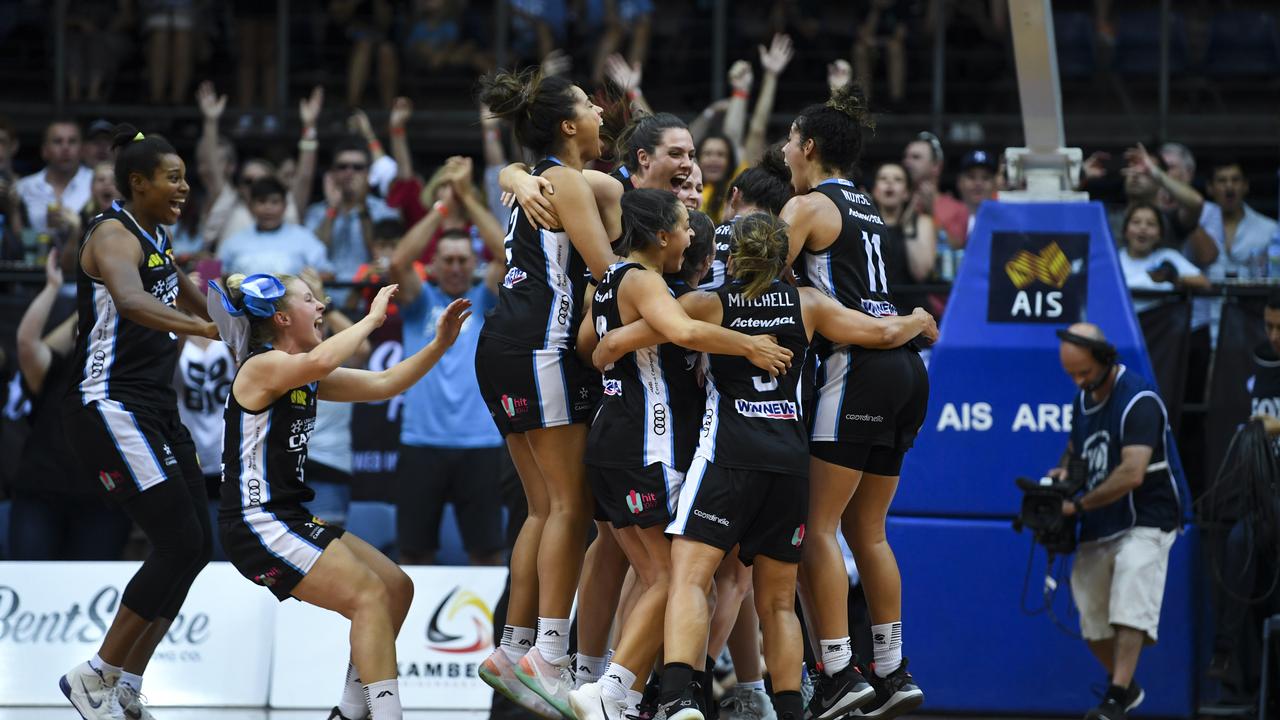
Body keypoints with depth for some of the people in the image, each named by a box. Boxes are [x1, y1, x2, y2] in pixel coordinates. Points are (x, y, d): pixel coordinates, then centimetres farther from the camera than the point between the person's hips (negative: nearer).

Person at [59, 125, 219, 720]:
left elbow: (180, 291, 35)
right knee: (179, 543, -14)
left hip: (155, 408, 10)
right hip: (109, 406, -10)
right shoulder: (113, 235, -15)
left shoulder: (157, 236, 14)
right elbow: (131, 300, -37)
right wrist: (204, 328, -51)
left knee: (194, 548, 6)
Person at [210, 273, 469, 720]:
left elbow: (384, 384, 16)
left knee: (396, 588, 10)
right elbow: (319, 361, -35)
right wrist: (373, 318, -23)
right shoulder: (262, 367, -13)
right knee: (369, 596, -19)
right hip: (257, 525, -10)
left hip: (287, 519, 10)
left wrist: (440, 343, 6)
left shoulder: (307, 380, 14)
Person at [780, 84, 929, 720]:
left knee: (816, 525, -7)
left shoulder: (807, 206, -2)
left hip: (857, 368, -8)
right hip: (905, 366, 8)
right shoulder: (866, 209, 22)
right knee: (867, 529, 13)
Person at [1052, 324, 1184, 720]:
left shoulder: (1139, 400, -19)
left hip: (1144, 523, -8)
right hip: (1098, 529, 8)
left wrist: (1079, 505, -21)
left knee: (1128, 612, -23)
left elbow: (1132, 474, -27)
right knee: (1093, 622, 9)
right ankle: (1126, 688, 30)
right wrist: (1064, 471, 3)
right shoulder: (1084, 398, 9)